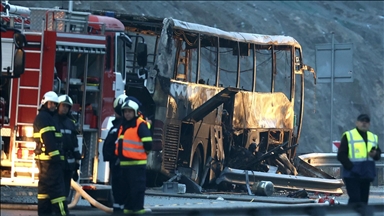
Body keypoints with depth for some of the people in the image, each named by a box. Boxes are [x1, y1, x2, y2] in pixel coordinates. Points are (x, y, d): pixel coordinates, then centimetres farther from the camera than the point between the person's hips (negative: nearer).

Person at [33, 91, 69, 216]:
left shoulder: (46, 117, 22)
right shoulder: (44, 117, -11)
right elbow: (48, 139, -21)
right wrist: (55, 155, -25)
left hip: (43, 158, 11)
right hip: (49, 158, -11)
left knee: (45, 186, 10)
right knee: (56, 186, -14)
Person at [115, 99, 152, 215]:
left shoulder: (140, 125, -10)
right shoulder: (123, 126, 17)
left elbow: (147, 142, -17)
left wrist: (143, 152, -4)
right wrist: (119, 155, 22)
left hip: (137, 162, -9)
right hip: (124, 162, 9)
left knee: (137, 187, -6)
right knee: (127, 186, 13)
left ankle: (138, 207, -3)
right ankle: (128, 207, 19)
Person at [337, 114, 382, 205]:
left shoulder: (373, 137, 15)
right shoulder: (348, 136, -2)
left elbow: (378, 154, 17)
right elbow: (341, 155, -6)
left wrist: (375, 154, -7)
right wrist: (351, 167, -16)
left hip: (366, 175, 6)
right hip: (352, 175, -6)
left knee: (364, 200, 8)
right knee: (355, 199, -13)